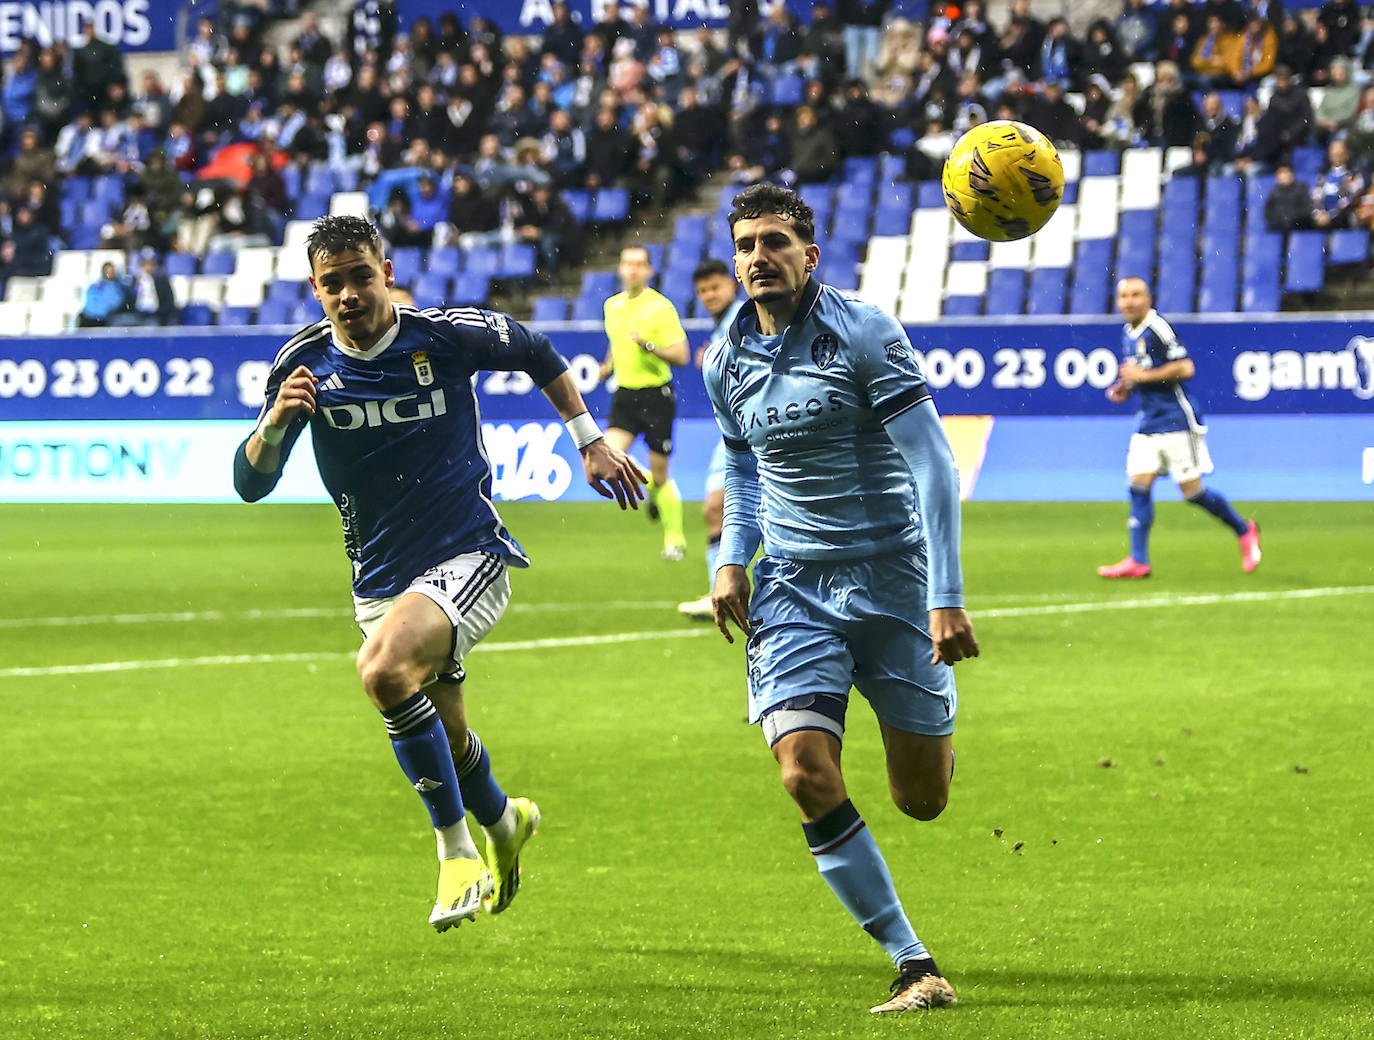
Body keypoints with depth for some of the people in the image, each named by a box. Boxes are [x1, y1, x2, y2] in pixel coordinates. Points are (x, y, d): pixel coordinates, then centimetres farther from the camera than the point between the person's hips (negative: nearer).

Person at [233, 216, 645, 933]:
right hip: (380, 578, 5)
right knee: (442, 740, 15)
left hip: (469, 557, -5)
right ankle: (502, 820, 50)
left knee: (385, 670, -31)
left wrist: (590, 441, 12)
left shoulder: (449, 335, -11)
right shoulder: (305, 363, -5)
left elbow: (538, 355, 10)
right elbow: (250, 483, -7)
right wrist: (275, 421, -26)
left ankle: (457, 849, -16)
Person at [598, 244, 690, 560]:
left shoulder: (661, 307, -9)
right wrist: (609, 365, 11)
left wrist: (649, 346, -27)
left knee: (660, 474, 0)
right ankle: (651, 487, 16)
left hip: (656, 395, -5)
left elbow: (681, 356, -12)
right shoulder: (612, 306, 9)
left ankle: (675, 539, 15)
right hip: (624, 395, 5)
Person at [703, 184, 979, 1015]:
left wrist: (946, 596, -19)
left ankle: (932, 740, 43)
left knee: (923, 800, 2)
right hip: (791, 593, 3)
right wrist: (733, 557, 6)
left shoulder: (862, 334, -11)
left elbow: (933, 463, -13)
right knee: (808, 776, -17)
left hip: (892, 581, -3)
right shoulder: (728, 362, 5)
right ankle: (915, 968, -8)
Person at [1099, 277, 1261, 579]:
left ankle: (1244, 531, 17)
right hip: (1149, 424, 8)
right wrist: (1124, 389, 8)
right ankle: (1138, 560, -6)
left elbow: (1185, 368, -20)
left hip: (1177, 420, -8)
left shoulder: (1158, 327, -14)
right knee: (1139, 486, -4)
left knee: (1192, 491, -4)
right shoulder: (1128, 333, 13)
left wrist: (1143, 375, -18)